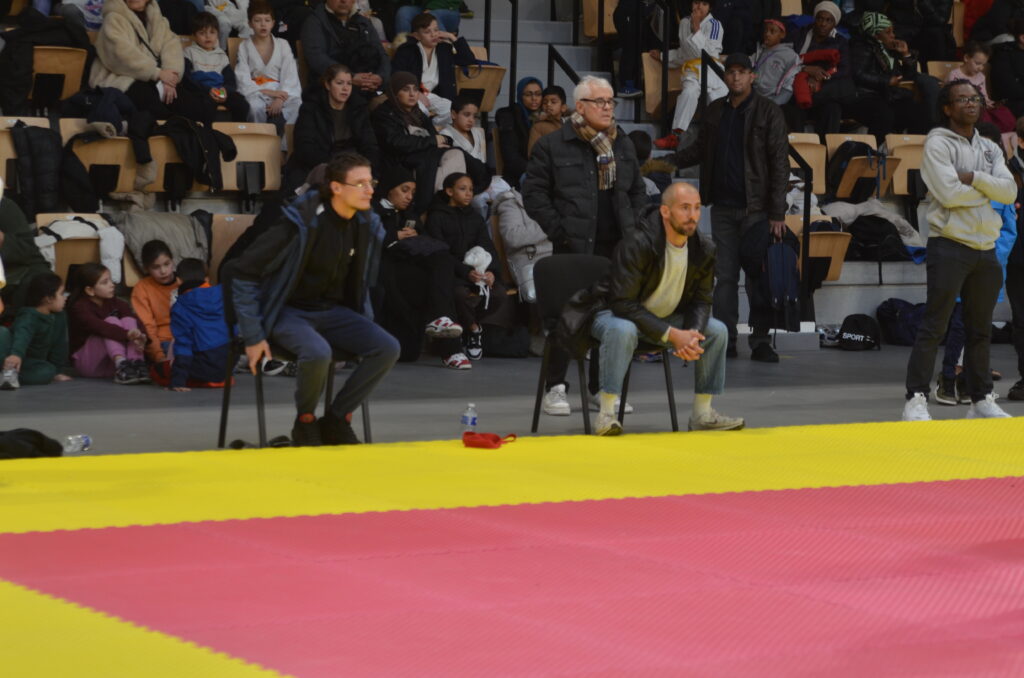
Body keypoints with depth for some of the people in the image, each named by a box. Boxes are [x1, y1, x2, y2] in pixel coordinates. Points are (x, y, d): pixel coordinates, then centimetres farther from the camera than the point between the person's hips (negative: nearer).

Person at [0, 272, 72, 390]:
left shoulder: (60, 317, -1)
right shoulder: (29, 317, -23)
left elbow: (59, 346, 7)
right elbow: (22, 336, -44)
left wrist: (59, 371, 7)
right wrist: (16, 354, -64)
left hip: (31, 364, 6)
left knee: (48, 371, -27)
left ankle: (10, 375, -31)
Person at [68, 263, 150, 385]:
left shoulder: (114, 303, 6)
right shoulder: (79, 307, -13)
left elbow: (136, 322, -10)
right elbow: (98, 326, -33)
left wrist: (140, 336, -34)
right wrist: (127, 334, -47)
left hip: (110, 362, 6)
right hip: (86, 362, -6)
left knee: (128, 320, -15)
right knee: (112, 321, -24)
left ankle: (136, 363, -34)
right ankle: (121, 365, -44)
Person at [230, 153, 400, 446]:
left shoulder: (366, 226, -2)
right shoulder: (302, 223, -22)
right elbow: (243, 273, -19)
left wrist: (363, 327, 12)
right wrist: (253, 337, -18)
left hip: (333, 311, 6)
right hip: (290, 312, -6)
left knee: (388, 348, -18)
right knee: (318, 353, -37)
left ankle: (336, 421, -4)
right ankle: (305, 422, -7)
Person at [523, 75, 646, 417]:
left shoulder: (623, 145, 14)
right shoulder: (553, 145, -3)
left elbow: (638, 191, 22)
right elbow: (534, 192, -4)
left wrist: (634, 229, 8)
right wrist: (558, 229, -11)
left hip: (617, 247, 5)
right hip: (574, 247, -5)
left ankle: (601, 387, 17)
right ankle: (555, 389, 3)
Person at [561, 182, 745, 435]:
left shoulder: (703, 250, -7)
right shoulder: (637, 244, -29)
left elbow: (701, 301, 2)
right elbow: (623, 303, -29)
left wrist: (691, 335, -22)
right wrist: (672, 335, -32)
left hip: (664, 318, 7)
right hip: (613, 313, -7)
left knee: (717, 331, -8)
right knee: (623, 330, -40)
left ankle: (703, 414, 0)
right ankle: (606, 414, -33)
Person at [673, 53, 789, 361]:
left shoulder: (768, 112, -4)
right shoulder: (715, 111, 11)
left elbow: (779, 164, -7)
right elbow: (700, 149, 21)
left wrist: (777, 213, -13)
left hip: (755, 208, -4)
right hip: (722, 207, 4)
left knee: (757, 277, 0)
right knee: (725, 276, 6)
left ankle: (760, 342, 6)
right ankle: (725, 341, 10)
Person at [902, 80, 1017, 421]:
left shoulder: (990, 149, 14)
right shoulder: (938, 144, -5)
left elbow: (1009, 191, 0)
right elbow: (949, 193, -17)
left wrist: (974, 178, -13)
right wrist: (988, 189, -4)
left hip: (986, 248, 6)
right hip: (950, 246, -6)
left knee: (980, 329, 12)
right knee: (934, 326, -8)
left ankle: (982, 400, 19)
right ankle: (916, 400, -7)